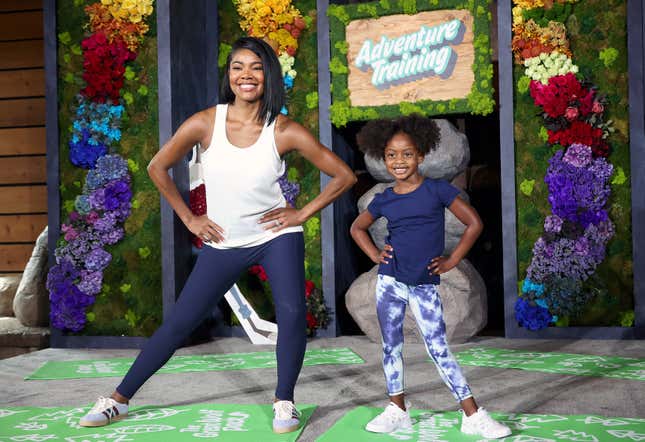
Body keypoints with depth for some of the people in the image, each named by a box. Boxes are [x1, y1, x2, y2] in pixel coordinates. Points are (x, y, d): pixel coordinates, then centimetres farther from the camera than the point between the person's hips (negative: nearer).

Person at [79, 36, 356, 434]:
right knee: (179, 324, 3)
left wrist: (302, 214, -8)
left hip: (276, 236, -1)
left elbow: (345, 176, -6)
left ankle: (285, 402, 0)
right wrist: (189, 219, 2)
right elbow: (158, 168, 3)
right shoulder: (205, 124, -11)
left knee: (292, 312, -21)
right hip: (223, 243, 1)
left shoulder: (285, 131, -14)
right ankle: (119, 400, 16)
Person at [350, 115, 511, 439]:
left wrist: (451, 261, -4)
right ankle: (398, 409, 23)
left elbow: (474, 223, -2)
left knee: (439, 349, -5)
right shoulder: (383, 200, 4)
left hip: (425, 285, -3)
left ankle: (473, 416, 0)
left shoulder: (438, 190, -5)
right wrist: (375, 255, 7)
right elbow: (357, 228, 22)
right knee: (391, 346, 10)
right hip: (390, 281, 3)